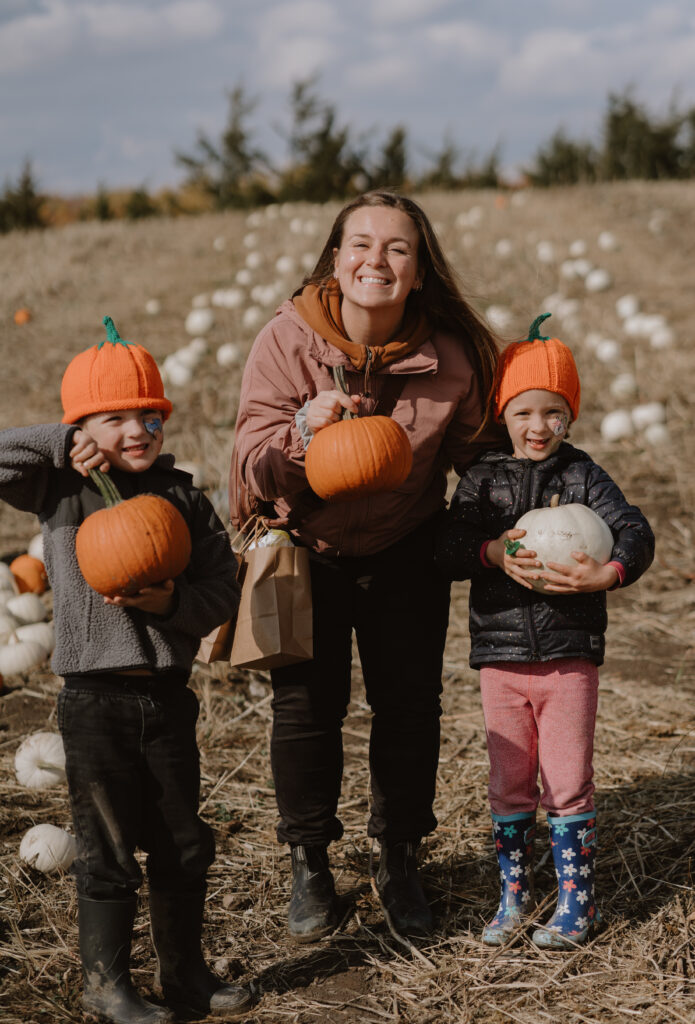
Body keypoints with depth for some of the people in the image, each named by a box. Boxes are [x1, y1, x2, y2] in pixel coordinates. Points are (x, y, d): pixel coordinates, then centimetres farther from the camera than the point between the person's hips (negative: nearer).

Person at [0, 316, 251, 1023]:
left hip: (168, 693, 4)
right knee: (107, 849, 6)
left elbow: (221, 591, 0)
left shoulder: (184, 500, 4)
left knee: (183, 845, 14)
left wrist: (173, 602, -19)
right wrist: (64, 445, -17)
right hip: (95, 699, -3)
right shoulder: (61, 492, -2)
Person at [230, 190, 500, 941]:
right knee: (306, 706, 5)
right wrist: (302, 435, -43)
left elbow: (473, 455, 0)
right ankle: (308, 865, 25)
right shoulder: (286, 341, -22)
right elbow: (255, 474, -24)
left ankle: (398, 860, 27)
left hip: (403, 552, 1)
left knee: (409, 703, 6)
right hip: (305, 548, -1)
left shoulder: (449, 357, -17)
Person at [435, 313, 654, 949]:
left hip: (570, 654, -2)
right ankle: (515, 896, 25)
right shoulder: (482, 480, 3)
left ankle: (577, 902, 16)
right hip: (501, 656, 2)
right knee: (510, 784, 11)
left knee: (568, 784, 2)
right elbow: (448, 550, -7)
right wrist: (495, 553, -26)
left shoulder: (583, 476, -1)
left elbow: (633, 531, -13)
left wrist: (607, 574, -32)